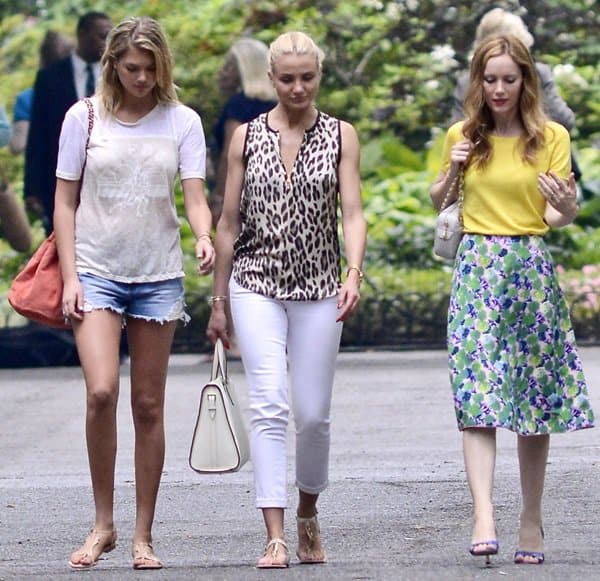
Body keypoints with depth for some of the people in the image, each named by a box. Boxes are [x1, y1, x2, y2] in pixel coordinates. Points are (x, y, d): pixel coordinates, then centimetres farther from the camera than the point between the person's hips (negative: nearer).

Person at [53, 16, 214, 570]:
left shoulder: (182, 122, 3)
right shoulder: (85, 117, 2)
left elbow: (195, 196, -4)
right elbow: (65, 202, 4)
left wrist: (204, 238, -26)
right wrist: (70, 276, -4)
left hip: (158, 276, 1)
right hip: (97, 271, -1)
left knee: (148, 406, 4)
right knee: (101, 392, -18)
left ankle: (143, 536, 12)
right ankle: (103, 524, -5)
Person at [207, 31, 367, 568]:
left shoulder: (340, 136, 4)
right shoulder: (247, 137, 5)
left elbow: (353, 213, -5)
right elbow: (229, 223, 8)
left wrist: (354, 275, -23)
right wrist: (218, 302, 8)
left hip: (318, 288, 1)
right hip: (257, 286, -1)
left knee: (313, 414, 4)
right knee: (269, 406, -14)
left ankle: (307, 516, 29)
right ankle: (275, 538, -17)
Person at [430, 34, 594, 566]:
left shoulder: (552, 137, 1)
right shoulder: (463, 136, 7)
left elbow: (555, 216, -2)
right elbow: (438, 203, 17)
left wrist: (566, 209, -26)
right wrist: (451, 173, -3)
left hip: (532, 270, 0)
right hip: (477, 268, 0)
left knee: (534, 398, 3)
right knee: (477, 396, -13)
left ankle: (532, 520, 13)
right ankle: (483, 518, -23)